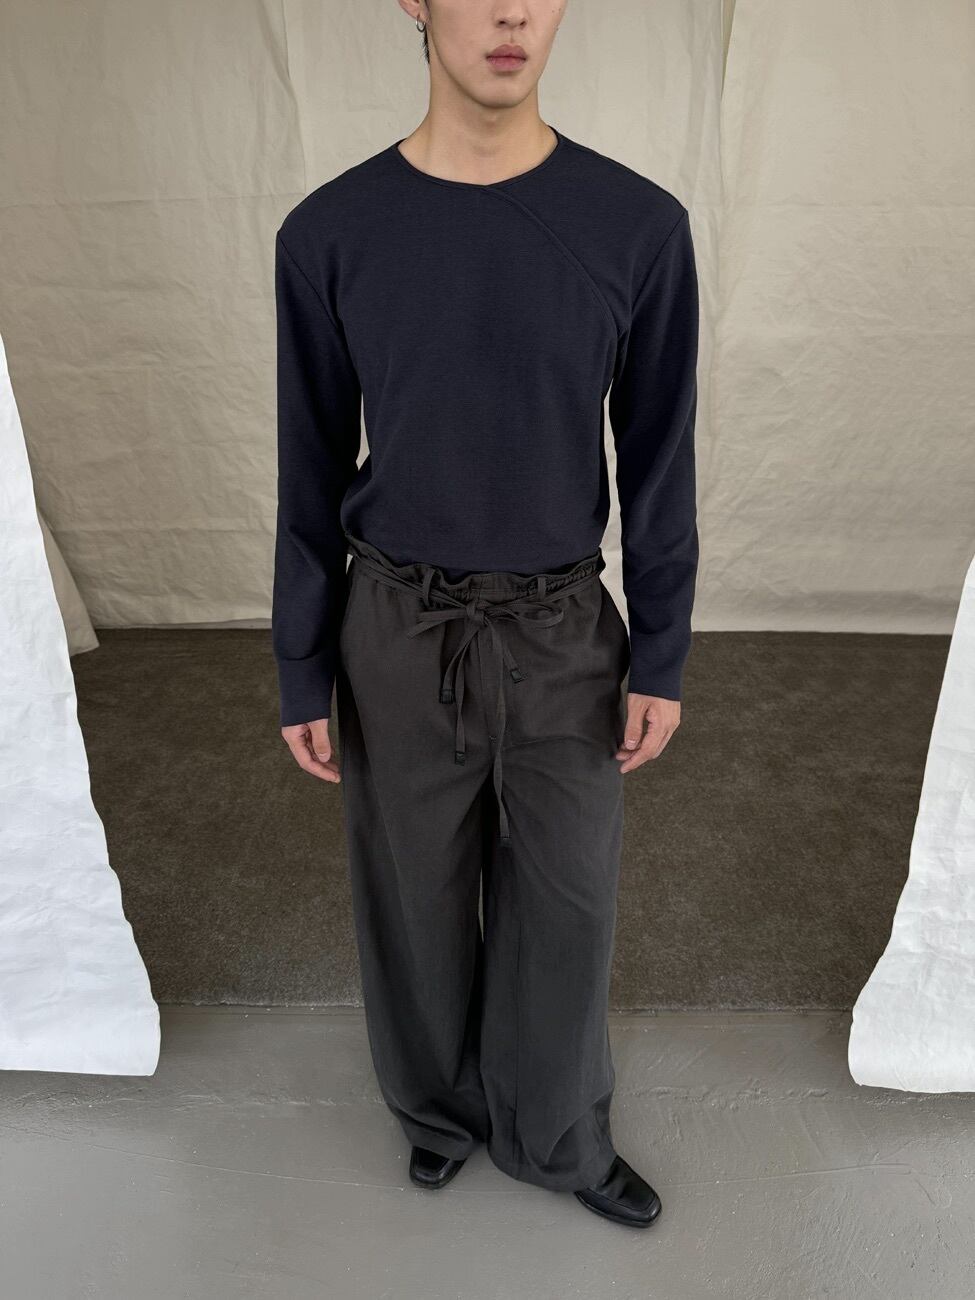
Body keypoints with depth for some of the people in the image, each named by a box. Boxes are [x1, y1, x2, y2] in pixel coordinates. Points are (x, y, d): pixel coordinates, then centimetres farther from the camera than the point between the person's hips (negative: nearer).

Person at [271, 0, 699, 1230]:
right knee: (415, 896, 17)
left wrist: (661, 657, 1)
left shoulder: (639, 225, -7)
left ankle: (555, 1133, 43)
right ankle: (439, 1101, 48)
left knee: (564, 903, 14)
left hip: (564, 634, 1)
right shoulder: (328, 235, -6)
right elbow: (310, 475, -1)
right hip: (398, 634, 0)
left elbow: (659, 464, 0)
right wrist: (302, 675, 1)